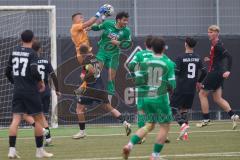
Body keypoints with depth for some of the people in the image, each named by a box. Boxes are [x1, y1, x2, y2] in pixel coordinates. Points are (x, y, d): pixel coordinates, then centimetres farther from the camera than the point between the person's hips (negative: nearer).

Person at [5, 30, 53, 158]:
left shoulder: (14, 52, 8)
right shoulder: (32, 53, -10)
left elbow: (8, 72, 13)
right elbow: (34, 71, -21)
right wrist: (41, 82, -4)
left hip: (17, 90, 5)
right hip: (31, 91, -5)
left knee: (16, 119, 0)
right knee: (38, 119, 7)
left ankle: (12, 150, -11)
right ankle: (39, 150, 9)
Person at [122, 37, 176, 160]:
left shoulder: (145, 62, 1)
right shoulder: (168, 64, -5)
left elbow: (138, 81, 1)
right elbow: (172, 85, -5)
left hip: (146, 98, 4)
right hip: (160, 98, -4)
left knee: (149, 125, 17)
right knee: (165, 126, 10)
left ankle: (130, 145, -3)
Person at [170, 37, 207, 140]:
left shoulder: (181, 58, -11)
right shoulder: (197, 58, 4)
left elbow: (176, 72, -14)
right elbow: (204, 72, 5)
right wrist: (198, 81, 22)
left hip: (181, 88, -5)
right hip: (192, 89, 5)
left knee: (174, 107, 2)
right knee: (184, 109, 14)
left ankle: (183, 124, -23)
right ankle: (184, 134, 5)